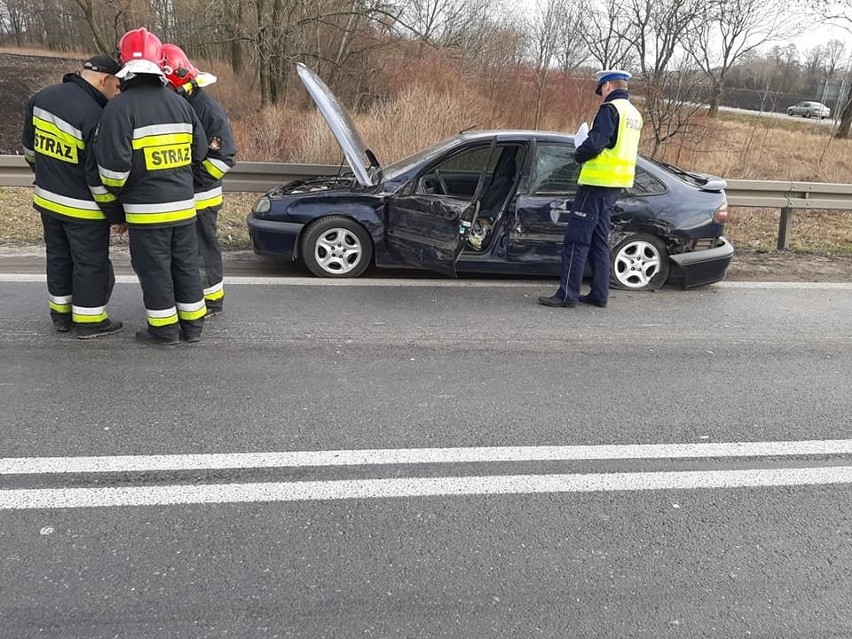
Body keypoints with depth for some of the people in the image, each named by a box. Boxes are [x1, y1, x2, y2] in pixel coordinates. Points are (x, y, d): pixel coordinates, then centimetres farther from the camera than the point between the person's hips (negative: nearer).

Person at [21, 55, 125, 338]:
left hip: (47, 199, 8)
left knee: (58, 256, 20)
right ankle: (88, 321, 17)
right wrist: (117, 215, -11)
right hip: (82, 208, -8)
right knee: (91, 262, 7)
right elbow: (99, 176, -22)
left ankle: (60, 314, 32)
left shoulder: (40, 98, 1)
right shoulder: (95, 117, -24)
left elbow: (29, 146, 13)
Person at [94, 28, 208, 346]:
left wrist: (116, 191, 0)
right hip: (183, 203, 5)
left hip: (146, 208, -5)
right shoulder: (180, 103, 6)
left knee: (154, 269, 6)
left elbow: (113, 163, -19)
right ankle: (193, 325, 23)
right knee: (186, 263, 15)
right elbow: (199, 151, 13)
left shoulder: (119, 107, -13)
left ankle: (164, 329, 14)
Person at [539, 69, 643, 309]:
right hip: (615, 186, 9)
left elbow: (595, 143, -21)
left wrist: (578, 155, -1)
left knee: (577, 239, -7)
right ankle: (599, 294, 17)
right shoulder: (634, 114, 18)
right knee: (599, 240, 14)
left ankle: (567, 294, -7)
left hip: (598, 182, -9)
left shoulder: (610, 109, -11)